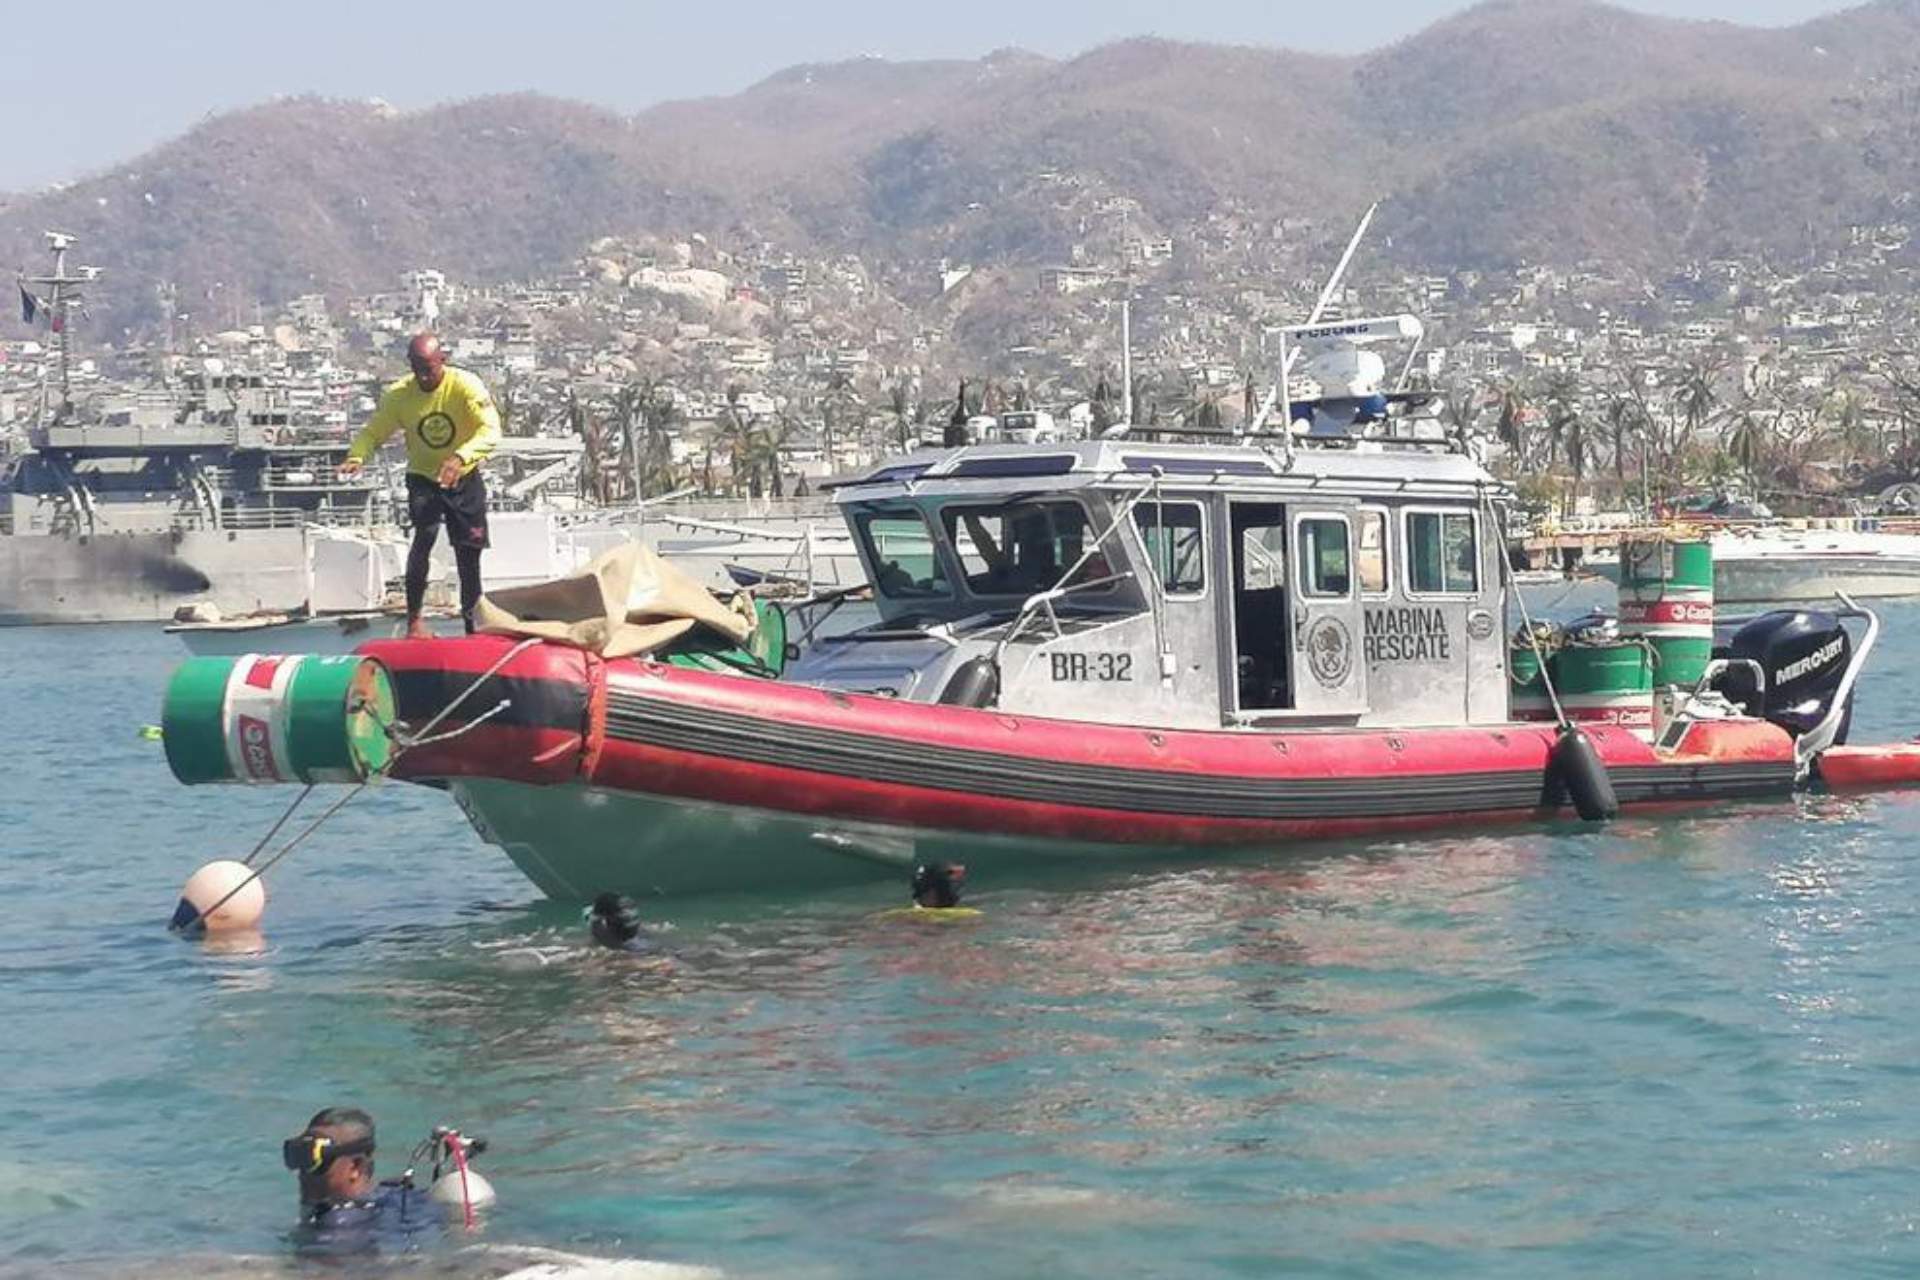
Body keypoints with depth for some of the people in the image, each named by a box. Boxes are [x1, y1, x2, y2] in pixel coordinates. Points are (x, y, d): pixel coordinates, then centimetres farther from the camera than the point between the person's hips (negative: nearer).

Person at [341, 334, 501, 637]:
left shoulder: (466, 386, -21)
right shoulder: (398, 395, -14)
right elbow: (372, 432, -8)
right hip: (423, 478, 0)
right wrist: (356, 457, -30)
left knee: (469, 554, 6)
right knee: (425, 535, -24)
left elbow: (490, 431, -31)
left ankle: (472, 625, 21)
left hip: (465, 478, 0)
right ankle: (414, 620, -17)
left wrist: (461, 457, -48)